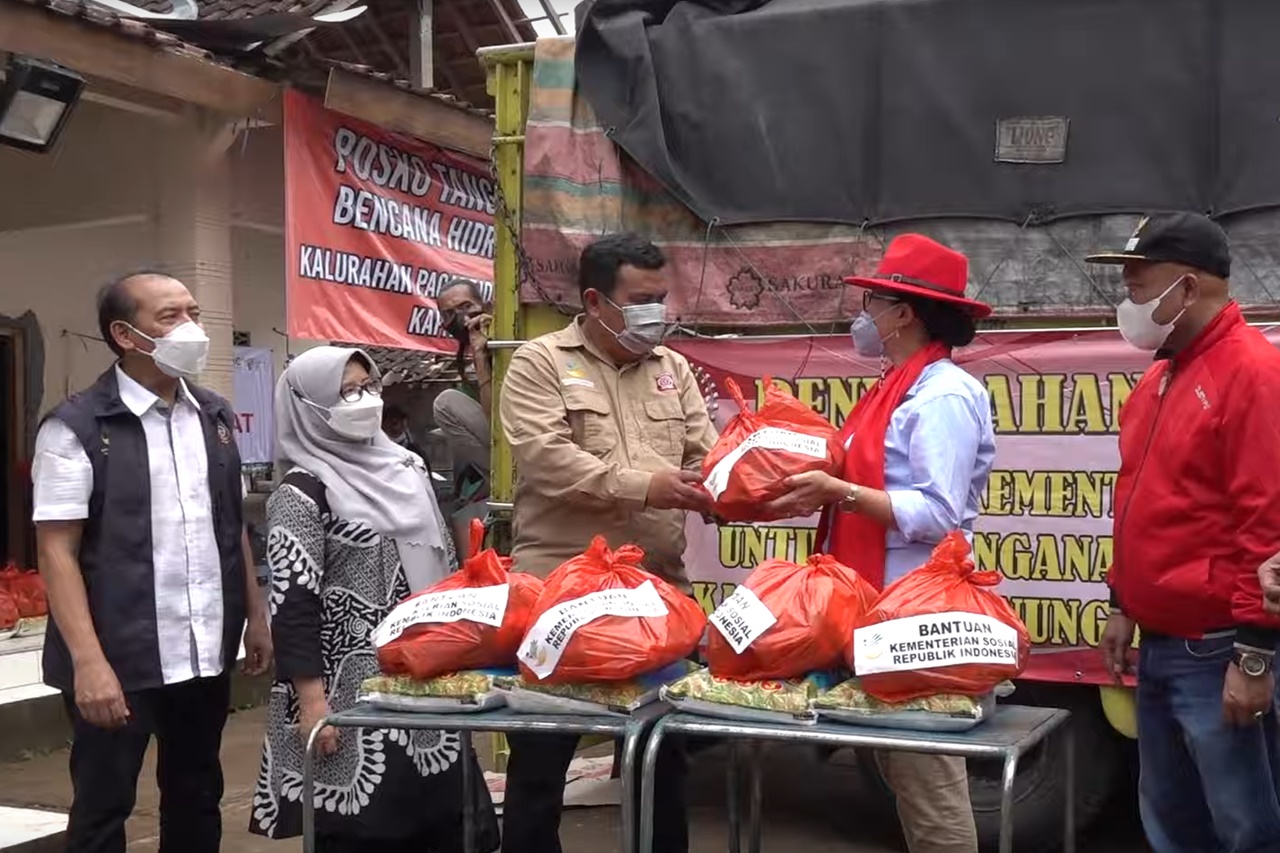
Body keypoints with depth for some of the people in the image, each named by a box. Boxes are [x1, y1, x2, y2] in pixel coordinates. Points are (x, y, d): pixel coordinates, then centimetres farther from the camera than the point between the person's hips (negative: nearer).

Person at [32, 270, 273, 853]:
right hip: (119, 657, -5)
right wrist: (88, 660, -19)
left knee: (197, 800, 17)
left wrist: (256, 617, 12)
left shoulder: (216, 416, 9)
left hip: (207, 653, 5)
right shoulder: (76, 428, -9)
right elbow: (57, 551, -12)